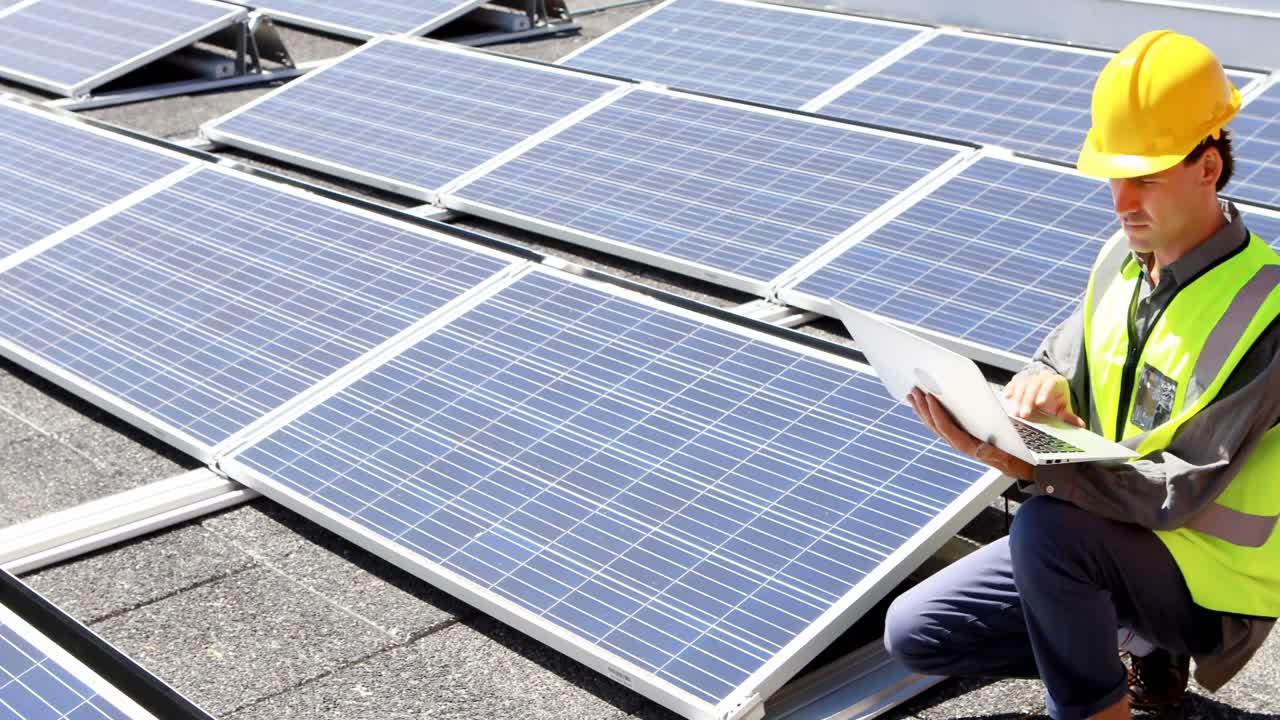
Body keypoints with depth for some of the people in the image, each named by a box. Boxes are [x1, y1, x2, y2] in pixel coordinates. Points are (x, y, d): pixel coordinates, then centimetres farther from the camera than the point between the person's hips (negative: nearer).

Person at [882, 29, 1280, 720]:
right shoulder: (1122, 257, -2)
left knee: (1046, 523, -35)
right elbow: (1060, 365, 7)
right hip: (1111, 542, 7)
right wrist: (1041, 383, -18)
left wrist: (1022, 465, -39)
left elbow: (1175, 491, -28)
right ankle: (1144, 648, 13)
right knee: (913, 633, 3)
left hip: (1210, 584, -7)